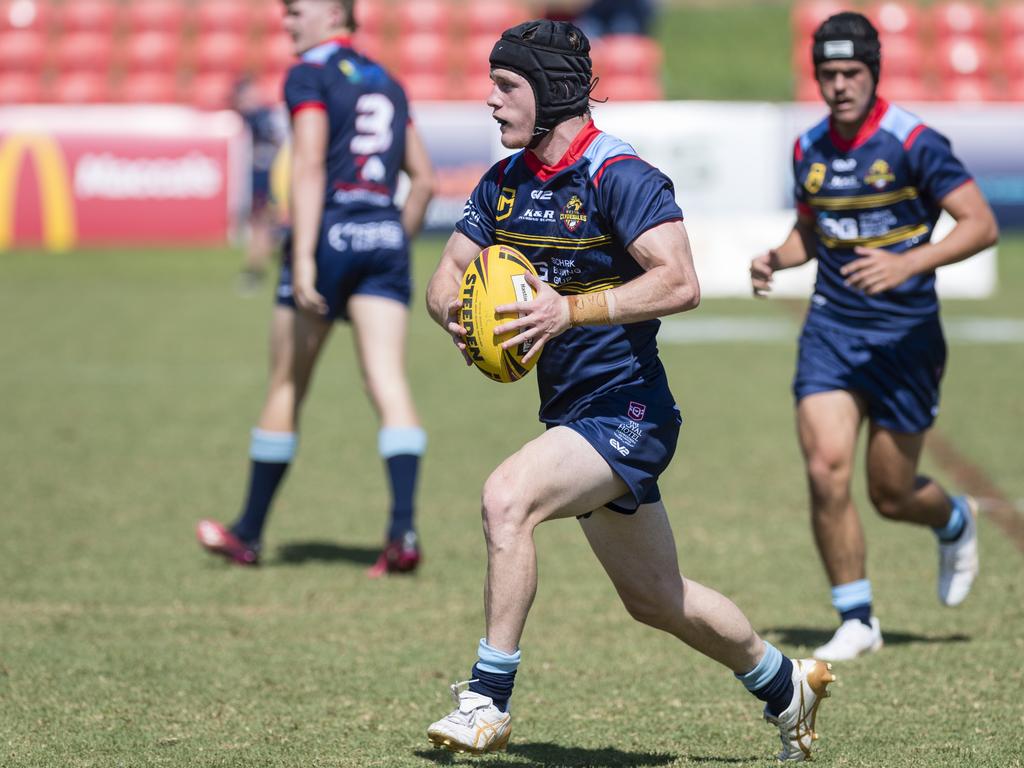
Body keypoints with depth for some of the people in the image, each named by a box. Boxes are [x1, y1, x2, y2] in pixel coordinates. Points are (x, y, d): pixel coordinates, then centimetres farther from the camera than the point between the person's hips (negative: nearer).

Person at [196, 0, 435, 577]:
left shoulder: (310, 75, -3)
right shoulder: (386, 83, 18)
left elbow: (309, 167, -14)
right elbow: (424, 177, 20)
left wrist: (303, 259, -19)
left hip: (330, 232, -5)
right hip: (385, 238, 5)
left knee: (286, 388, 8)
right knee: (390, 385, -6)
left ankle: (249, 534, 20)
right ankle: (404, 531, -24)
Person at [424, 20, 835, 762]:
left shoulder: (618, 176, -17)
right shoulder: (504, 181, 7)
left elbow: (680, 283, -27)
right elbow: (448, 274, 11)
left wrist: (572, 310, -33)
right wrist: (454, 311, -12)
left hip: (627, 412, -9)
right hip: (573, 414, 9)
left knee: (507, 497, -30)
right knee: (656, 598, 18)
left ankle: (488, 700, -25)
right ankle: (786, 684, 39)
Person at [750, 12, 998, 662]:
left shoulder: (913, 142, -12)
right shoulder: (809, 149, 5)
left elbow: (981, 225, -16)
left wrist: (907, 263, -29)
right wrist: (777, 260, 0)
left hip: (905, 334, -4)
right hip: (831, 331, 4)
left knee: (892, 497, 4)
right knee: (825, 470, -14)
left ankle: (955, 522, 41)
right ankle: (857, 621, 0)